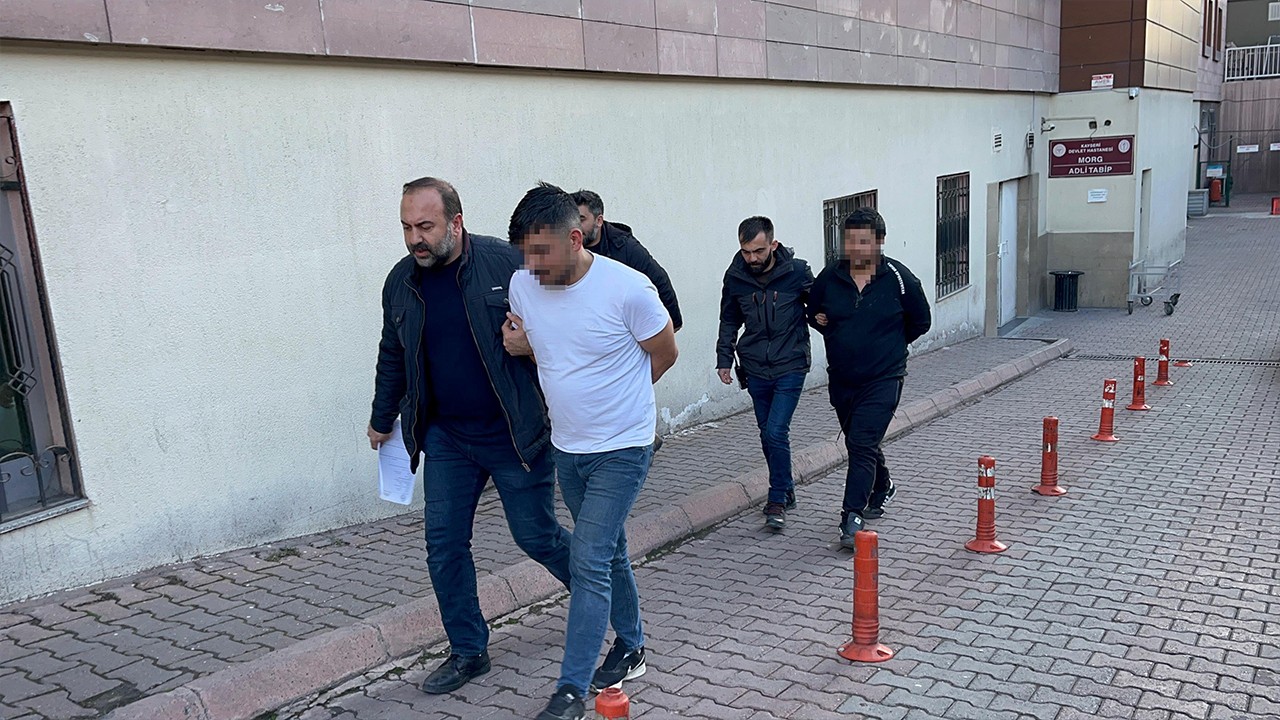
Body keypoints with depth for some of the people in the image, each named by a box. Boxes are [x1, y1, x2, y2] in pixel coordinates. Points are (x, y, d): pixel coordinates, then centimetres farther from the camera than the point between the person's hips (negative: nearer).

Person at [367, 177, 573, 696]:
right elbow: (392, 358, 18)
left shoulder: (507, 263, -13)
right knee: (444, 545, 5)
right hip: (446, 439, 5)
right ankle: (468, 651, 22)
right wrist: (382, 420, 26)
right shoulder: (401, 282, 3)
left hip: (514, 435, -4)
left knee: (536, 535, 6)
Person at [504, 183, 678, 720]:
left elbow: (664, 354, -6)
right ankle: (630, 647, 39)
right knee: (608, 553, 20)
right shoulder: (522, 286, -6)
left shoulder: (627, 289, -22)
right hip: (566, 447, 6)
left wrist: (616, 397, 2)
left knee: (589, 562, -9)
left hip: (622, 449, -6)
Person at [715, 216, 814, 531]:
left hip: (790, 366, -4)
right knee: (768, 435, 11)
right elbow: (729, 321, 13)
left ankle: (777, 501, 2)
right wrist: (724, 359, 9)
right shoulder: (735, 277, -1)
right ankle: (786, 489, 30)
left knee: (775, 432, -12)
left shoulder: (796, 271, -10)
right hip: (756, 370, 4)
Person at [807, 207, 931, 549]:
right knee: (858, 442, 19)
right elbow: (814, 313, 15)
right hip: (841, 379, 5)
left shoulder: (899, 279, -10)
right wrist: (841, 339, 6)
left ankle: (852, 517, -13)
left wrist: (889, 345, 5)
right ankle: (881, 489, 46)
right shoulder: (829, 278, -3)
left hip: (883, 380, -4)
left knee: (862, 444, -14)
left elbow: (920, 321, 4)